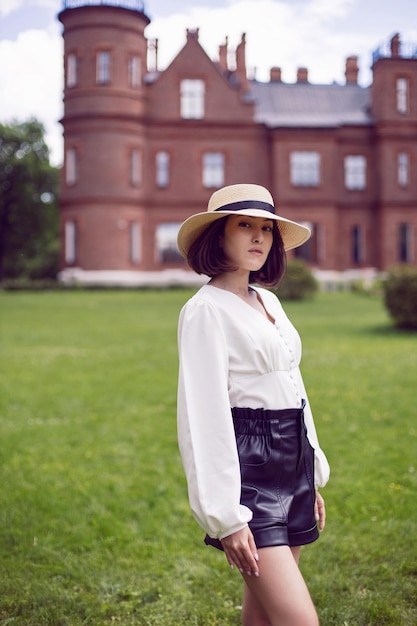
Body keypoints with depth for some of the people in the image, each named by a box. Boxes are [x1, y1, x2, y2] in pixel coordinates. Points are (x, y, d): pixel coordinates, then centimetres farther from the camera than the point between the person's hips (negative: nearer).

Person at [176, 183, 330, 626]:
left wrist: (311, 480, 20)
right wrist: (225, 516, -19)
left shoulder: (268, 302, 14)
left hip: (291, 463, 8)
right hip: (248, 471, -8)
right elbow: (204, 413, -15)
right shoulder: (205, 309, -10)